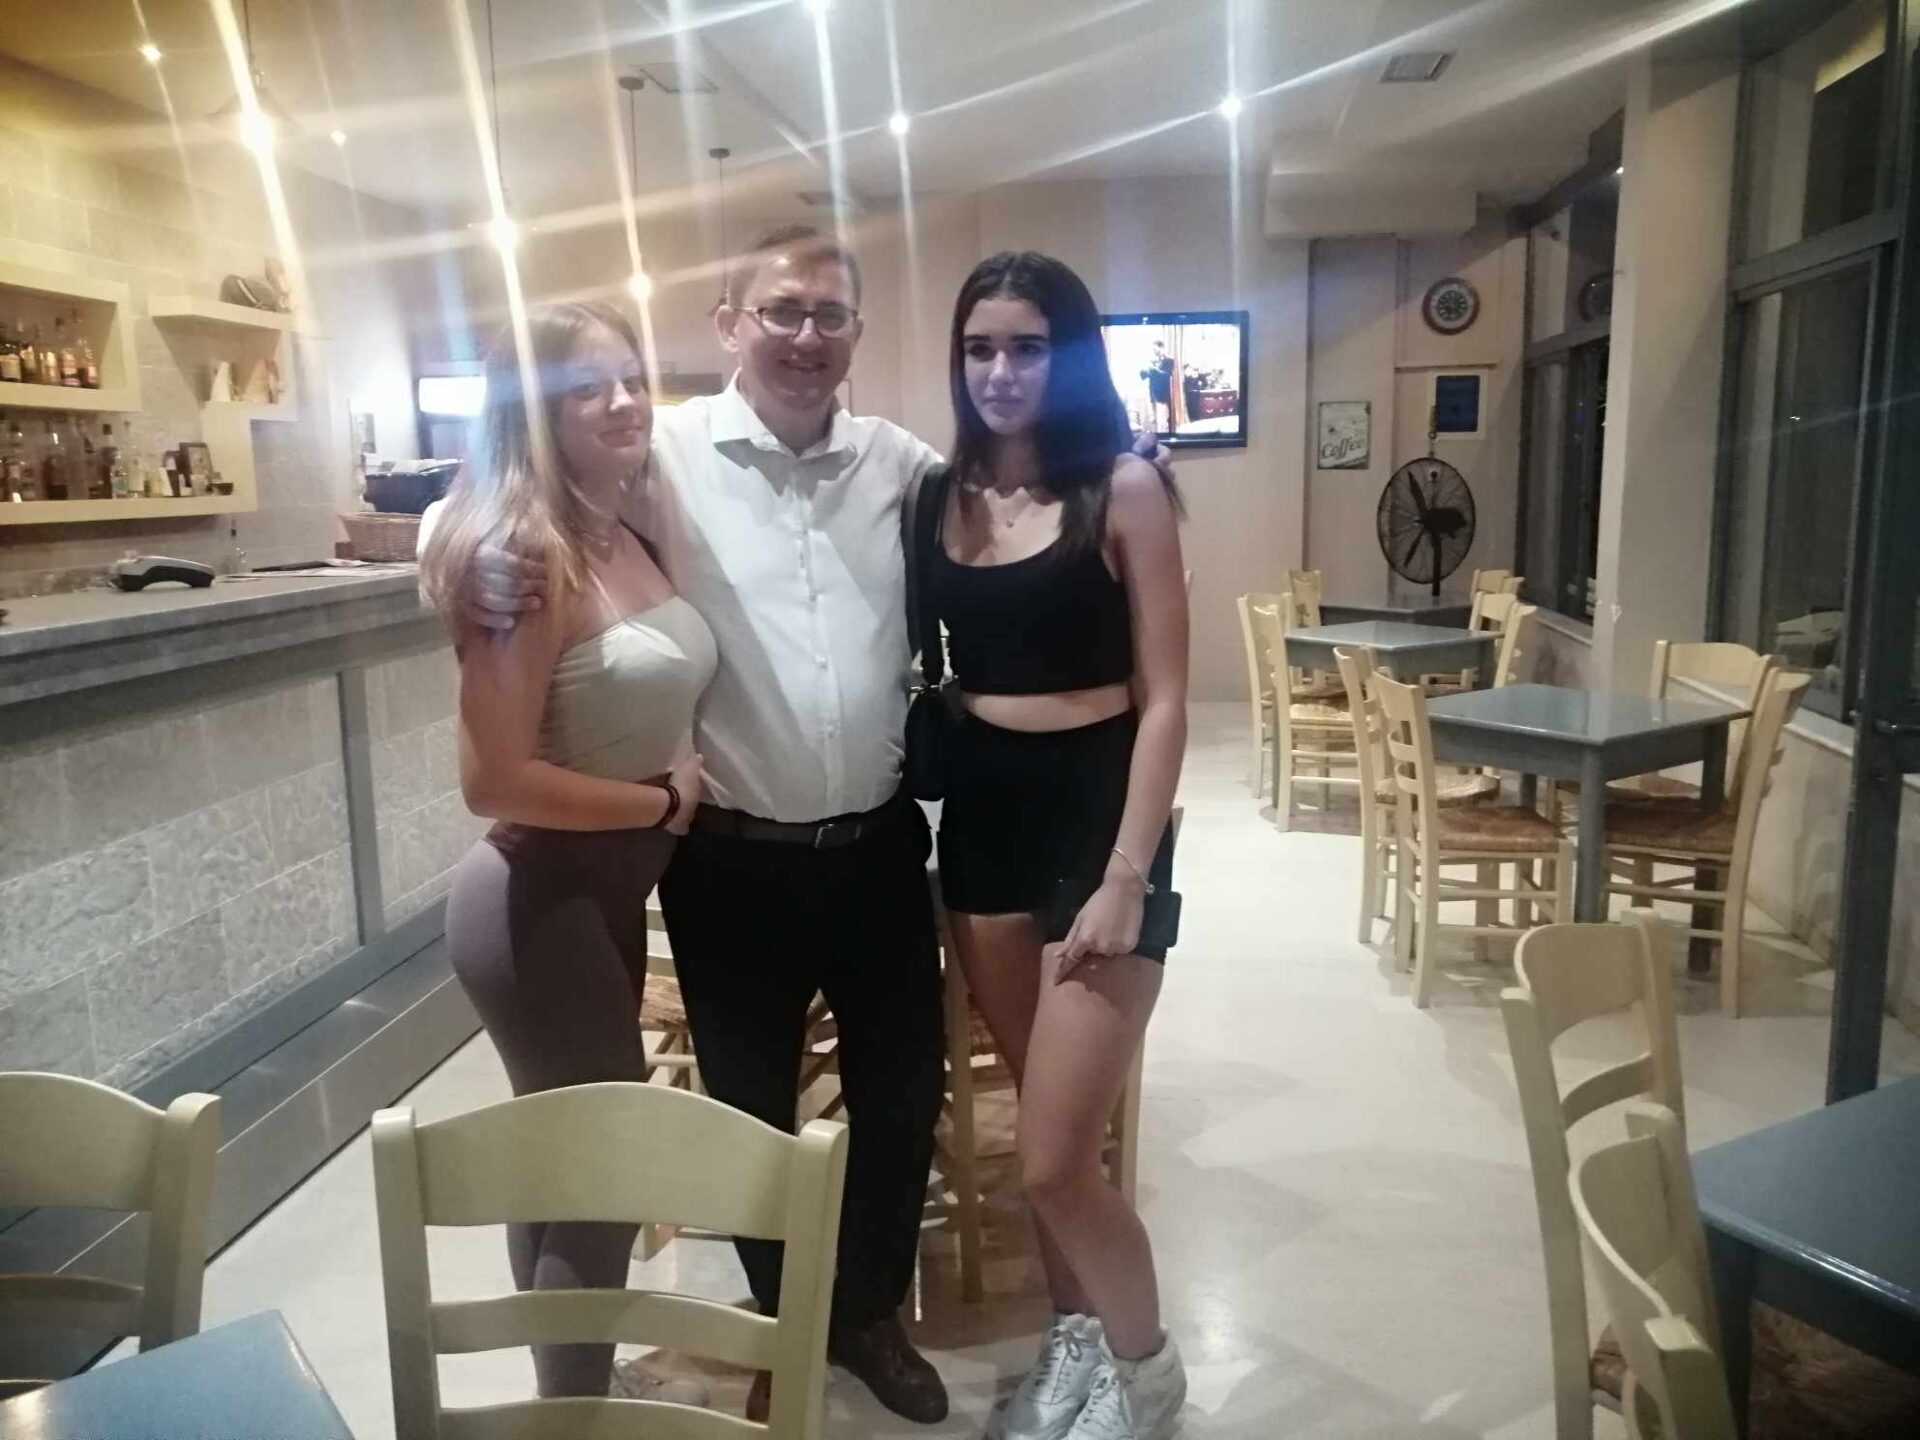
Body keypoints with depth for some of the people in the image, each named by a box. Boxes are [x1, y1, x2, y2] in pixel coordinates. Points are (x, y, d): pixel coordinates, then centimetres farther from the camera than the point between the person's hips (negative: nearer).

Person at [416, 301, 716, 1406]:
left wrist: (674, 796, 0)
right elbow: (496, 780, -26)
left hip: (611, 892, 8)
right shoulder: (528, 556, -21)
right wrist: (664, 801, -16)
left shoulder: (632, 536, 4)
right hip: (539, 902, -8)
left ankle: (584, 1380, 44)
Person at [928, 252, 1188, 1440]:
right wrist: (931, 805, 1)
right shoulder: (946, 496, 7)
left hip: (1098, 809, -4)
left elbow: (1164, 701, -9)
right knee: (1044, 1132, 14)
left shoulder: (1124, 490, -7)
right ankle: (1078, 1344, 38)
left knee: (1056, 1157, -3)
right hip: (981, 814, 5)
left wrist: (1127, 877, -14)